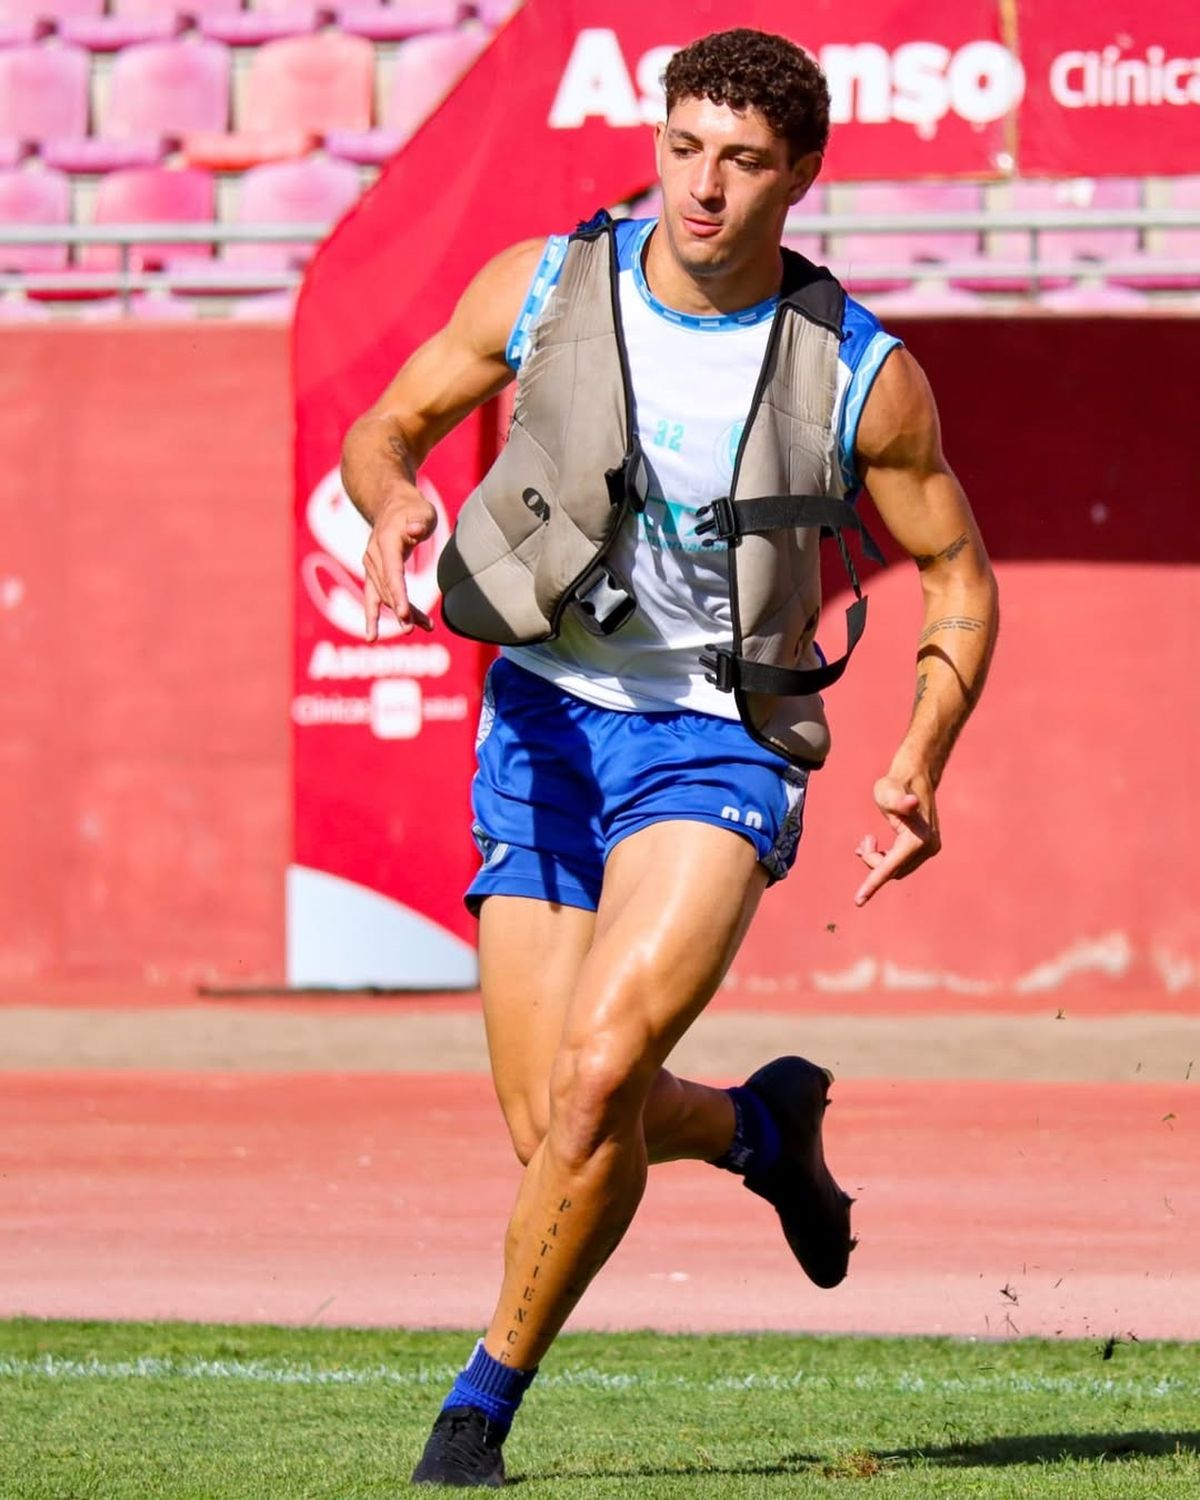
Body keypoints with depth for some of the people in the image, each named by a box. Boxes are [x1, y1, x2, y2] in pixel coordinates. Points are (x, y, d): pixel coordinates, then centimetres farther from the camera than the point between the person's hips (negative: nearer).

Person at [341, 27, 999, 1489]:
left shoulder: (864, 378, -7)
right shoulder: (541, 286, -5)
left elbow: (959, 574, 6)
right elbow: (387, 424, 7)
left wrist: (921, 760, -8)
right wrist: (393, 502, -17)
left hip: (717, 743, -2)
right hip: (546, 724, 2)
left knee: (601, 1067, -24)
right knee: (555, 1132, -1)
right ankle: (764, 1124, 34)